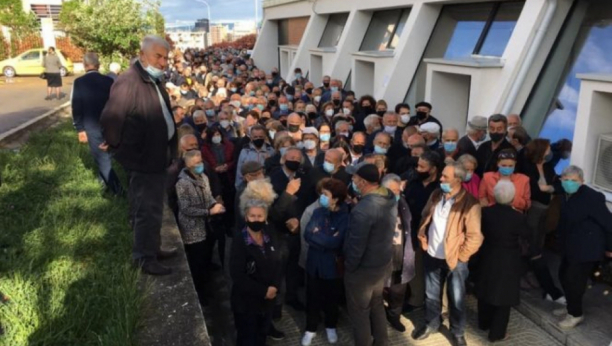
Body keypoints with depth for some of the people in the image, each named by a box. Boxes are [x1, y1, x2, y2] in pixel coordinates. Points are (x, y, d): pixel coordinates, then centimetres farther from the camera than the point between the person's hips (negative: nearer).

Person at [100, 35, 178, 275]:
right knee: (147, 210, 1)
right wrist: (116, 147, -12)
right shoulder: (128, 82, -21)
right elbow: (109, 119, -26)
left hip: (158, 156, 10)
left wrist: (169, 149, 15)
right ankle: (145, 258, 15)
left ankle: (152, 249, 35)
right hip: (143, 159, -9)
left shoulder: (154, 81, 10)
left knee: (153, 208, 20)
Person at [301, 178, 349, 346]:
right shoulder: (318, 212, -2)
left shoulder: (345, 217, -16)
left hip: (332, 265, -3)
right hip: (314, 263, 3)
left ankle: (331, 326, 42)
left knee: (332, 298, 18)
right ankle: (311, 329, 35)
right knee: (313, 297, 15)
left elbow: (335, 242, -25)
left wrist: (317, 234, -14)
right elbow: (307, 235, -12)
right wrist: (326, 240, -22)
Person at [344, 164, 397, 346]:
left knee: (359, 312, 14)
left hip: (363, 269, -8)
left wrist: (348, 267, -11)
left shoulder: (363, 209, -33)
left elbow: (356, 246, -26)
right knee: (377, 304, 27)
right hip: (384, 261, 8)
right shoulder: (390, 197, -7)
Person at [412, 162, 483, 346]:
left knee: (456, 299, 12)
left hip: (454, 259, -5)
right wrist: (423, 240, 4)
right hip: (432, 255, 5)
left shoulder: (470, 203, -19)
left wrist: (460, 256, -13)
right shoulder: (436, 195, -1)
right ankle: (431, 324, 42)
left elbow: (475, 237, -18)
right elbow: (425, 219, 12)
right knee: (431, 294, 21)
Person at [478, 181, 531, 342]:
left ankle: (484, 323, 40)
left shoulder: (486, 211, -13)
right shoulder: (518, 217, -23)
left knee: (486, 290, 21)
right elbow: (526, 235, -6)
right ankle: (496, 333, 20)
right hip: (508, 261, -4)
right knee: (503, 295, 10)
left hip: (488, 257, 4)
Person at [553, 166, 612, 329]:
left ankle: (576, 314, 20)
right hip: (570, 247, 8)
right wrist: (562, 241, 12)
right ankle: (571, 307, 38)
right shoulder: (567, 196, 2)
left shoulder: (592, 197, -21)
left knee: (573, 280, -1)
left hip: (585, 249, -8)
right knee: (564, 277, 17)